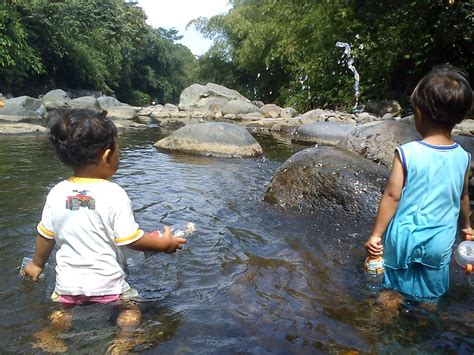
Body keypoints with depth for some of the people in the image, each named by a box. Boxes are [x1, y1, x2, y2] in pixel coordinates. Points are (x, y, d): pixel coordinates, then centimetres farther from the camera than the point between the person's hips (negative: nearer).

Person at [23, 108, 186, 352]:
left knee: (62, 311, 26)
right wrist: (165, 243, -2)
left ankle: (49, 337, 3)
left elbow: (45, 236, 5)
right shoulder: (114, 194, -21)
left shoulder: (57, 193, -7)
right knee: (130, 308, 17)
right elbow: (131, 240, -18)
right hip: (106, 284, -3)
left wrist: (37, 264, 23)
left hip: (68, 283, 4)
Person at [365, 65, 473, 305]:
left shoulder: (407, 153, -18)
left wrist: (376, 234, -8)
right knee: (429, 298, 20)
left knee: (391, 291, 17)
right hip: (440, 240, 3)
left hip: (404, 236, -3)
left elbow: (392, 196, -17)